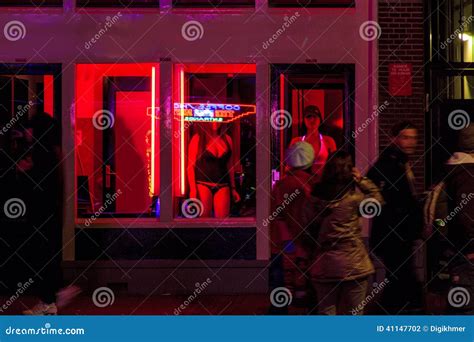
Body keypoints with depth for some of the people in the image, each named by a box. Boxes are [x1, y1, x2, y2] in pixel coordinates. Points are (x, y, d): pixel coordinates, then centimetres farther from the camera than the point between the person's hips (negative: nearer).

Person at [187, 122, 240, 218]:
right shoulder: (197, 139, 1)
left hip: (223, 186, 3)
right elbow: (191, 165, -1)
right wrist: (193, 189, -10)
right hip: (203, 184, -3)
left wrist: (233, 188, 13)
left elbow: (230, 166, 15)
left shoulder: (227, 139, 10)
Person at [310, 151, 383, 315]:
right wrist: (362, 180, 7)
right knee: (353, 314, 9)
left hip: (324, 265, 2)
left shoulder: (316, 197, -4)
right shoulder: (353, 197, -10)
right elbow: (377, 200, 7)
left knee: (326, 313, 10)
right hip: (353, 264, -2)